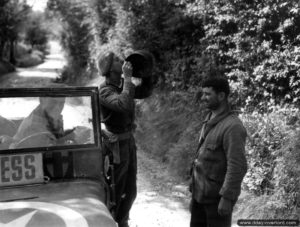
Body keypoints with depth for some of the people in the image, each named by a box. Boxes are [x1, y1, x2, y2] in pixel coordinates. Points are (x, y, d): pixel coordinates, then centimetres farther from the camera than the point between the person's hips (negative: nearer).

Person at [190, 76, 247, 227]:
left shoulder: (232, 126, -23)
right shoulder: (211, 119, 7)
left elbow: (237, 167, -25)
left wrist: (227, 198, -25)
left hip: (218, 194, -9)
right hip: (201, 191, 9)